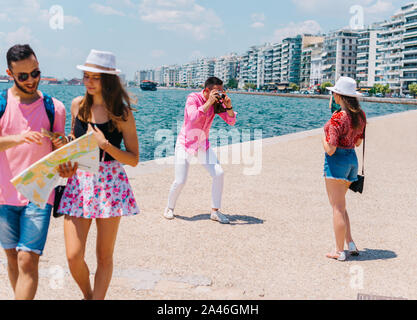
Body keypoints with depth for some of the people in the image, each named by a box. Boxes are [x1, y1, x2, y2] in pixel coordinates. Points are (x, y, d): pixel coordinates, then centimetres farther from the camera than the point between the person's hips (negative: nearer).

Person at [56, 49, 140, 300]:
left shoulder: (122, 113, -5)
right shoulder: (78, 105, 6)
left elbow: (134, 159, -7)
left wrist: (105, 144, -20)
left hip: (110, 184, -2)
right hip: (79, 182, 3)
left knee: (104, 256, 6)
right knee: (74, 256, -2)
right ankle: (88, 295, 27)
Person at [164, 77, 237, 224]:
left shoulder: (217, 102, -2)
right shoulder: (193, 98, -16)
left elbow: (231, 121, -4)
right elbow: (193, 118, -33)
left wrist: (228, 106, -20)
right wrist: (209, 102, -32)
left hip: (203, 144, 5)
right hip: (185, 144, -5)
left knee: (219, 174, -10)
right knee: (180, 181, -8)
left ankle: (215, 212, 2)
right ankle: (170, 208, 19)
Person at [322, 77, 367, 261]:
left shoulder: (337, 118, -20)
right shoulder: (360, 115, 5)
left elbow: (330, 149, -20)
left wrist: (324, 137, -2)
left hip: (336, 161, -8)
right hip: (352, 159, 8)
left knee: (338, 208, -1)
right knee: (340, 206, 20)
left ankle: (340, 251, 5)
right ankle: (350, 244, 15)